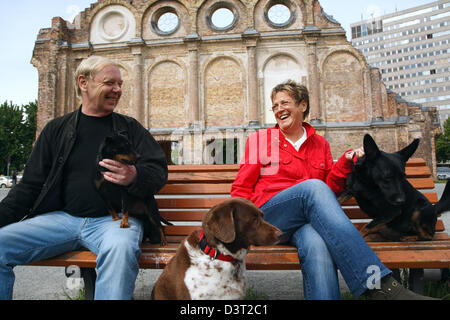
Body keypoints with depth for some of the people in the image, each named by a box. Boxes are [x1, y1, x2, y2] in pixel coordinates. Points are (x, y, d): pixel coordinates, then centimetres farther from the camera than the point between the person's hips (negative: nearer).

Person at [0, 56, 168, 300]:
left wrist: (134, 177, -22)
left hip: (115, 218, -2)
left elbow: (159, 170, 1)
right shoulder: (57, 129, 13)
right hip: (62, 216, 3)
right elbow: (31, 185, 13)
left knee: (121, 248, -35)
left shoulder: (130, 128, 9)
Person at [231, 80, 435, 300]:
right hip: (269, 217, -1)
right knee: (312, 186, -34)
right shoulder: (259, 139, 13)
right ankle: (376, 283, -42)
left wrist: (346, 162, -1)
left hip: (311, 218, 2)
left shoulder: (320, 144, 20)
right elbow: (241, 189, 9)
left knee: (316, 244, -38)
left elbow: (330, 189, 15)